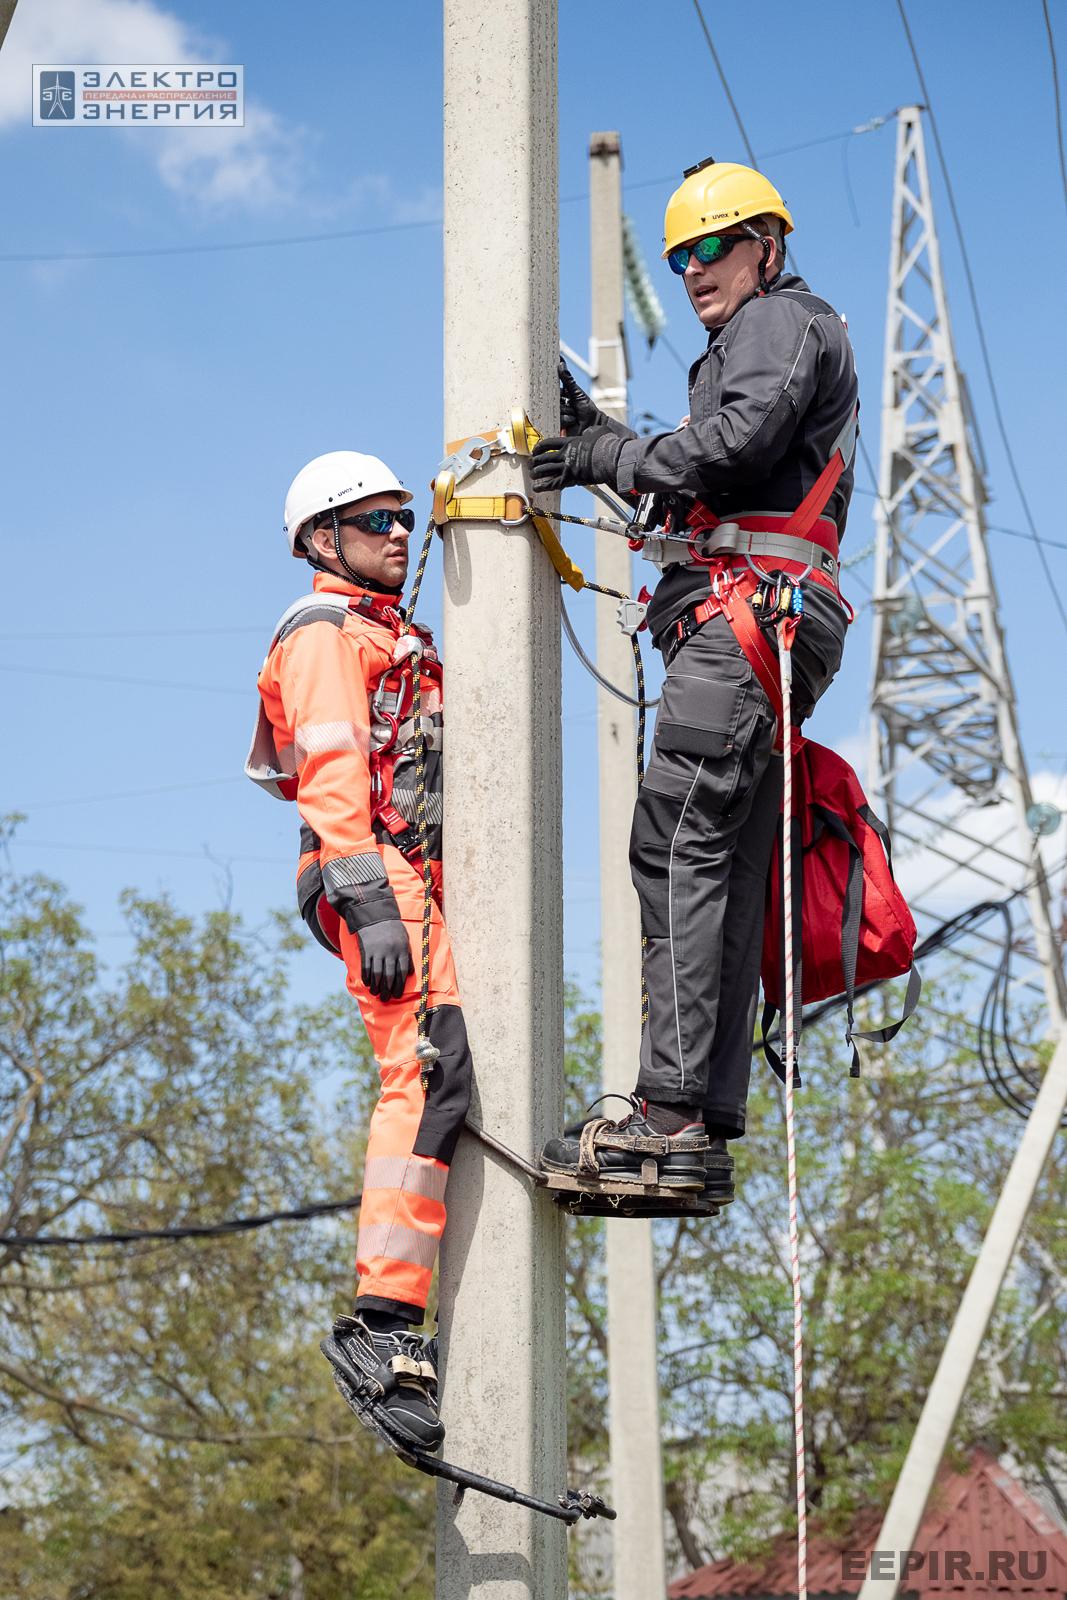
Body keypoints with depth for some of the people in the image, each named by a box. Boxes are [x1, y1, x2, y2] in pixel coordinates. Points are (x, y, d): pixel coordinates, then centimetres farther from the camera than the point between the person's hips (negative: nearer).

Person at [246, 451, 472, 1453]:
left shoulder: (393, 639, 31)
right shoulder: (327, 633, 0)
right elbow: (332, 777, -13)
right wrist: (371, 904, -24)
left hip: (415, 878, 10)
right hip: (379, 875, -10)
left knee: (437, 1076, 1)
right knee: (432, 1065, -24)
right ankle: (384, 1324, -31)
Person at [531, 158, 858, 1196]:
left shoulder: (781, 321, 4)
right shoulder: (747, 348, 34)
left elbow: (739, 441, -15)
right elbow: (693, 492, 26)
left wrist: (611, 460, -8)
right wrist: (596, 434, 22)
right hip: (752, 624, 10)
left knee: (676, 847, -19)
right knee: (724, 873, 3)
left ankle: (669, 1107, -26)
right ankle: (709, 1131, -2)